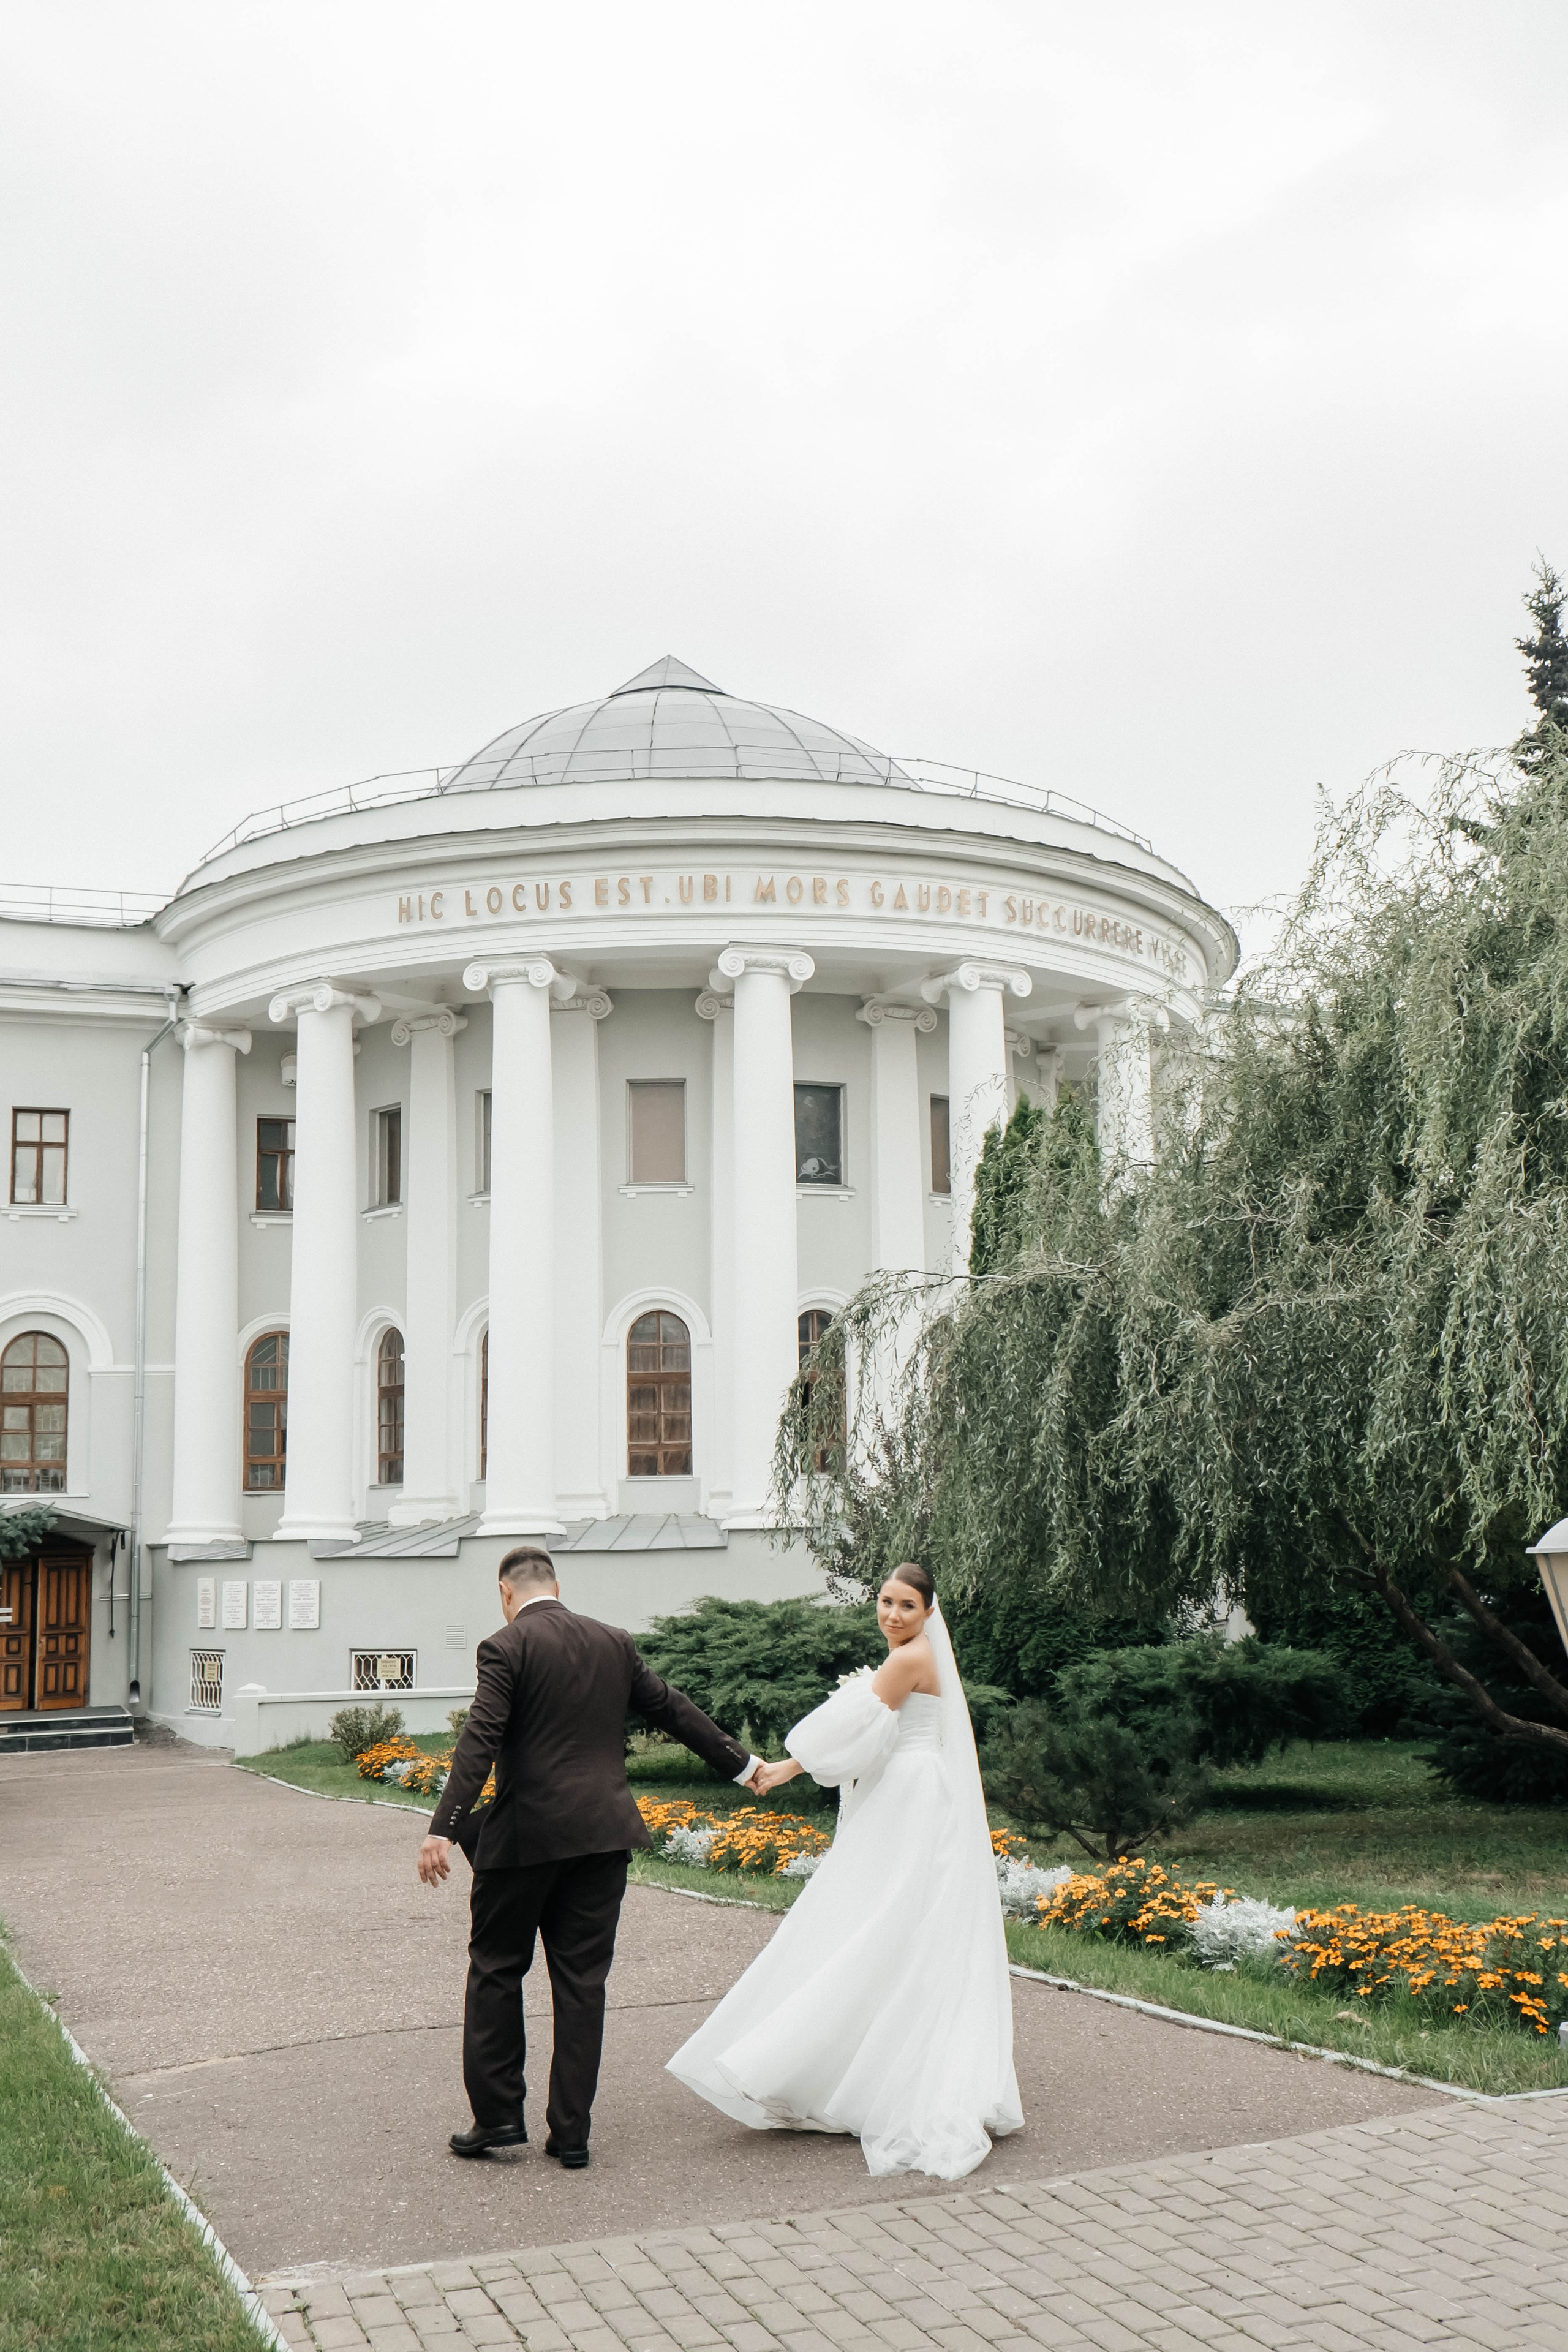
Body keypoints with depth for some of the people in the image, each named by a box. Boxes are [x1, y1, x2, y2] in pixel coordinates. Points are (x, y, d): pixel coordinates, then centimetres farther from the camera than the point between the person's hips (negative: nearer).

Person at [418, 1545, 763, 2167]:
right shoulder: (613, 1642, 9)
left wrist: (444, 1830, -21)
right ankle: (571, 2132, 10)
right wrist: (741, 1763, 27)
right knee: (582, 1980, 8)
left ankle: (498, 2114, 13)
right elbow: (672, 1709, 16)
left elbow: (479, 1742, -17)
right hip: (601, 1834, 4)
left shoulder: (505, 1648, -7)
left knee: (496, 1970, 11)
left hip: (525, 1834, -4)